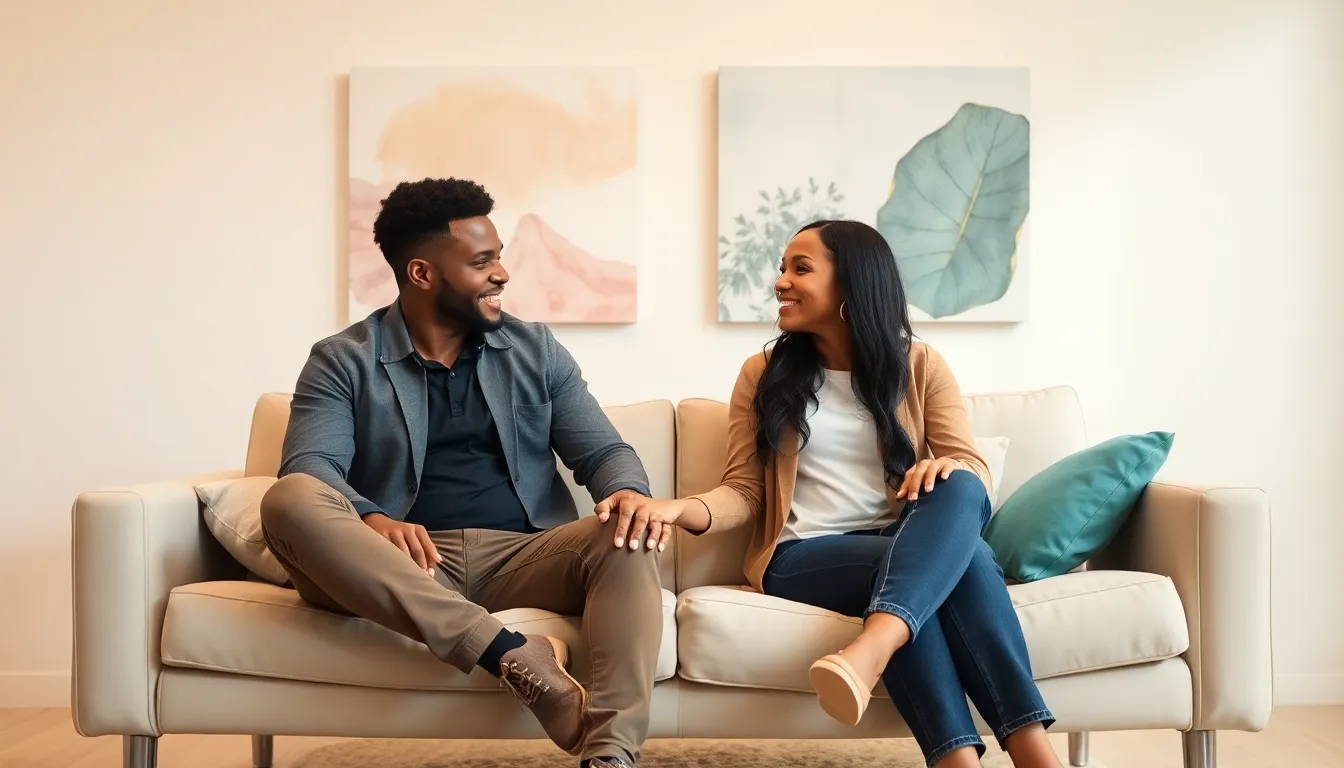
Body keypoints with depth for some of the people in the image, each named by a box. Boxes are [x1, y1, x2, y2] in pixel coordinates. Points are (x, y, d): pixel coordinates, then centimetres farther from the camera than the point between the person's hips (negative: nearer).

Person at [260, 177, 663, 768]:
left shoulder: (536, 349, 15)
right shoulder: (342, 361, 7)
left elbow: (602, 451, 9)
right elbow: (309, 468, -8)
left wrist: (630, 492, -17)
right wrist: (371, 521, -31)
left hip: (523, 558, 2)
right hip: (403, 570, -1)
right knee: (289, 501, -30)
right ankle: (512, 655, -36)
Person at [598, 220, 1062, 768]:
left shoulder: (919, 365, 11)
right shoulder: (764, 373, 10)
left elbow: (974, 472, 3)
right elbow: (745, 491, 4)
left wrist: (947, 469, -24)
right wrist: (682, 509, -19)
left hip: (912, 543, 2)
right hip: (803, 555, -2)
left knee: (956, 489, -33)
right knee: (962, 558, -31)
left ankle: (868, 650, -51)